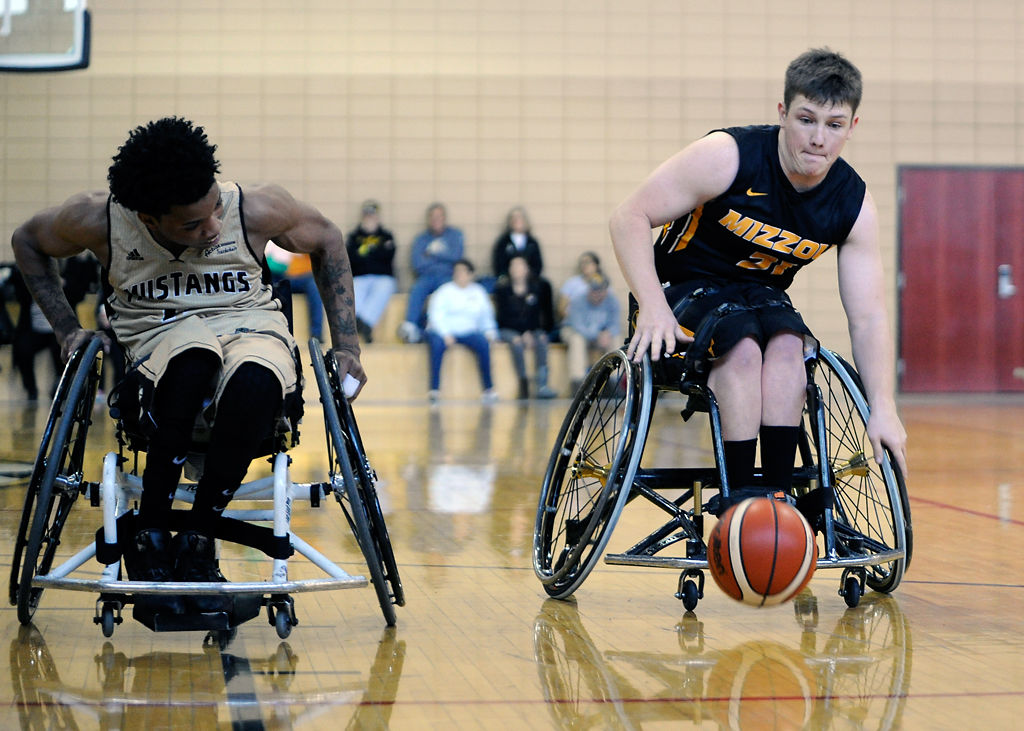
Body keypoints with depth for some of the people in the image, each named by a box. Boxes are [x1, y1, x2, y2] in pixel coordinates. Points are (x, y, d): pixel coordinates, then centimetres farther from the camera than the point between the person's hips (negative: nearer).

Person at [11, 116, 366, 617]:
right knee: (195, 360, -40)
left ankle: (198, 539, -22)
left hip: (250, 324, 0)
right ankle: (149, 534, -26)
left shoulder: (257, 209, -19)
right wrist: (67, 329, -3)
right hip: (158, 332, 0)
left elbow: (326, 240, 1)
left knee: (256, 385, -39)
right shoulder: (100, 219, -17)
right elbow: (27, 241, 4)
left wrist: (345, 346, -1)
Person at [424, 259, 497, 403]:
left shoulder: (478, 292, 13)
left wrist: (489, 331, -3)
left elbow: (486, 314, 17)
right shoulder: (445, 291, 0)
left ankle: (489, 388, -22)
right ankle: (434, 388, -36)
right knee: (437, 344, -36)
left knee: (483, 343, -28)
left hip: (468, 332, 3)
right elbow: (436, 314, -9)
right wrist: (445, 335, -23)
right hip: (442, 331, -3)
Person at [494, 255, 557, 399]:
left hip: (533, 329, 2)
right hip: (508, 330, -2)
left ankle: (542, 385, -40)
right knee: (517, 341, -35)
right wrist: (523, 334, -17)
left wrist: (529, 332, -15)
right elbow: (504, 317, -5)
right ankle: (523, 385, -35)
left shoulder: (538, 287, 5)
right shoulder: (502, 289, 1)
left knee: (542, 340, -30)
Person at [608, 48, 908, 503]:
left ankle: (777, 497, -27)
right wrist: (653, 307, -32)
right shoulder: (728, 156, -23)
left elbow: (869, 319, -8)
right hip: (685, 287, -3)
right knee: (744, 349, -33)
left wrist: (882, 408, -20)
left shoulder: (854, 205, -10)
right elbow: (630, 217, -20)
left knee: (787, 343, -31)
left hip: (760, 294, 4)